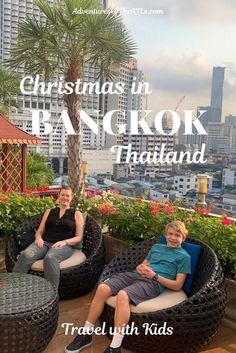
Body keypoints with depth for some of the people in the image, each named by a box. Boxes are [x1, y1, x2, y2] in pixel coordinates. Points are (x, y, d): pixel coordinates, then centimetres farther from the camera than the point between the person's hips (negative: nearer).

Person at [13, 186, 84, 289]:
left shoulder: (76, 214, 13)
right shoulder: (49, 211, 22)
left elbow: (78, 237, 7)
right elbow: (39, 231, 19)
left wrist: (65, 242, -12)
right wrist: (38, 238, -6)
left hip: (64, 245, -3)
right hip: (44, 243, 3)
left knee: (50, 258, -39)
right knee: (26, 255, -31)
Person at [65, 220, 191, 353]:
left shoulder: (184, 256, 8)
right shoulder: (156, 247, 25)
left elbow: (177, 285, 0)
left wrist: (154, 275, -10)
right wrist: (140, 268, 1)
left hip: (154, 283, -6)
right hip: (135, 275, 6)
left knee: (122, 295, -35)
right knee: (102, 288, -19)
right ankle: (87, 333, -7)